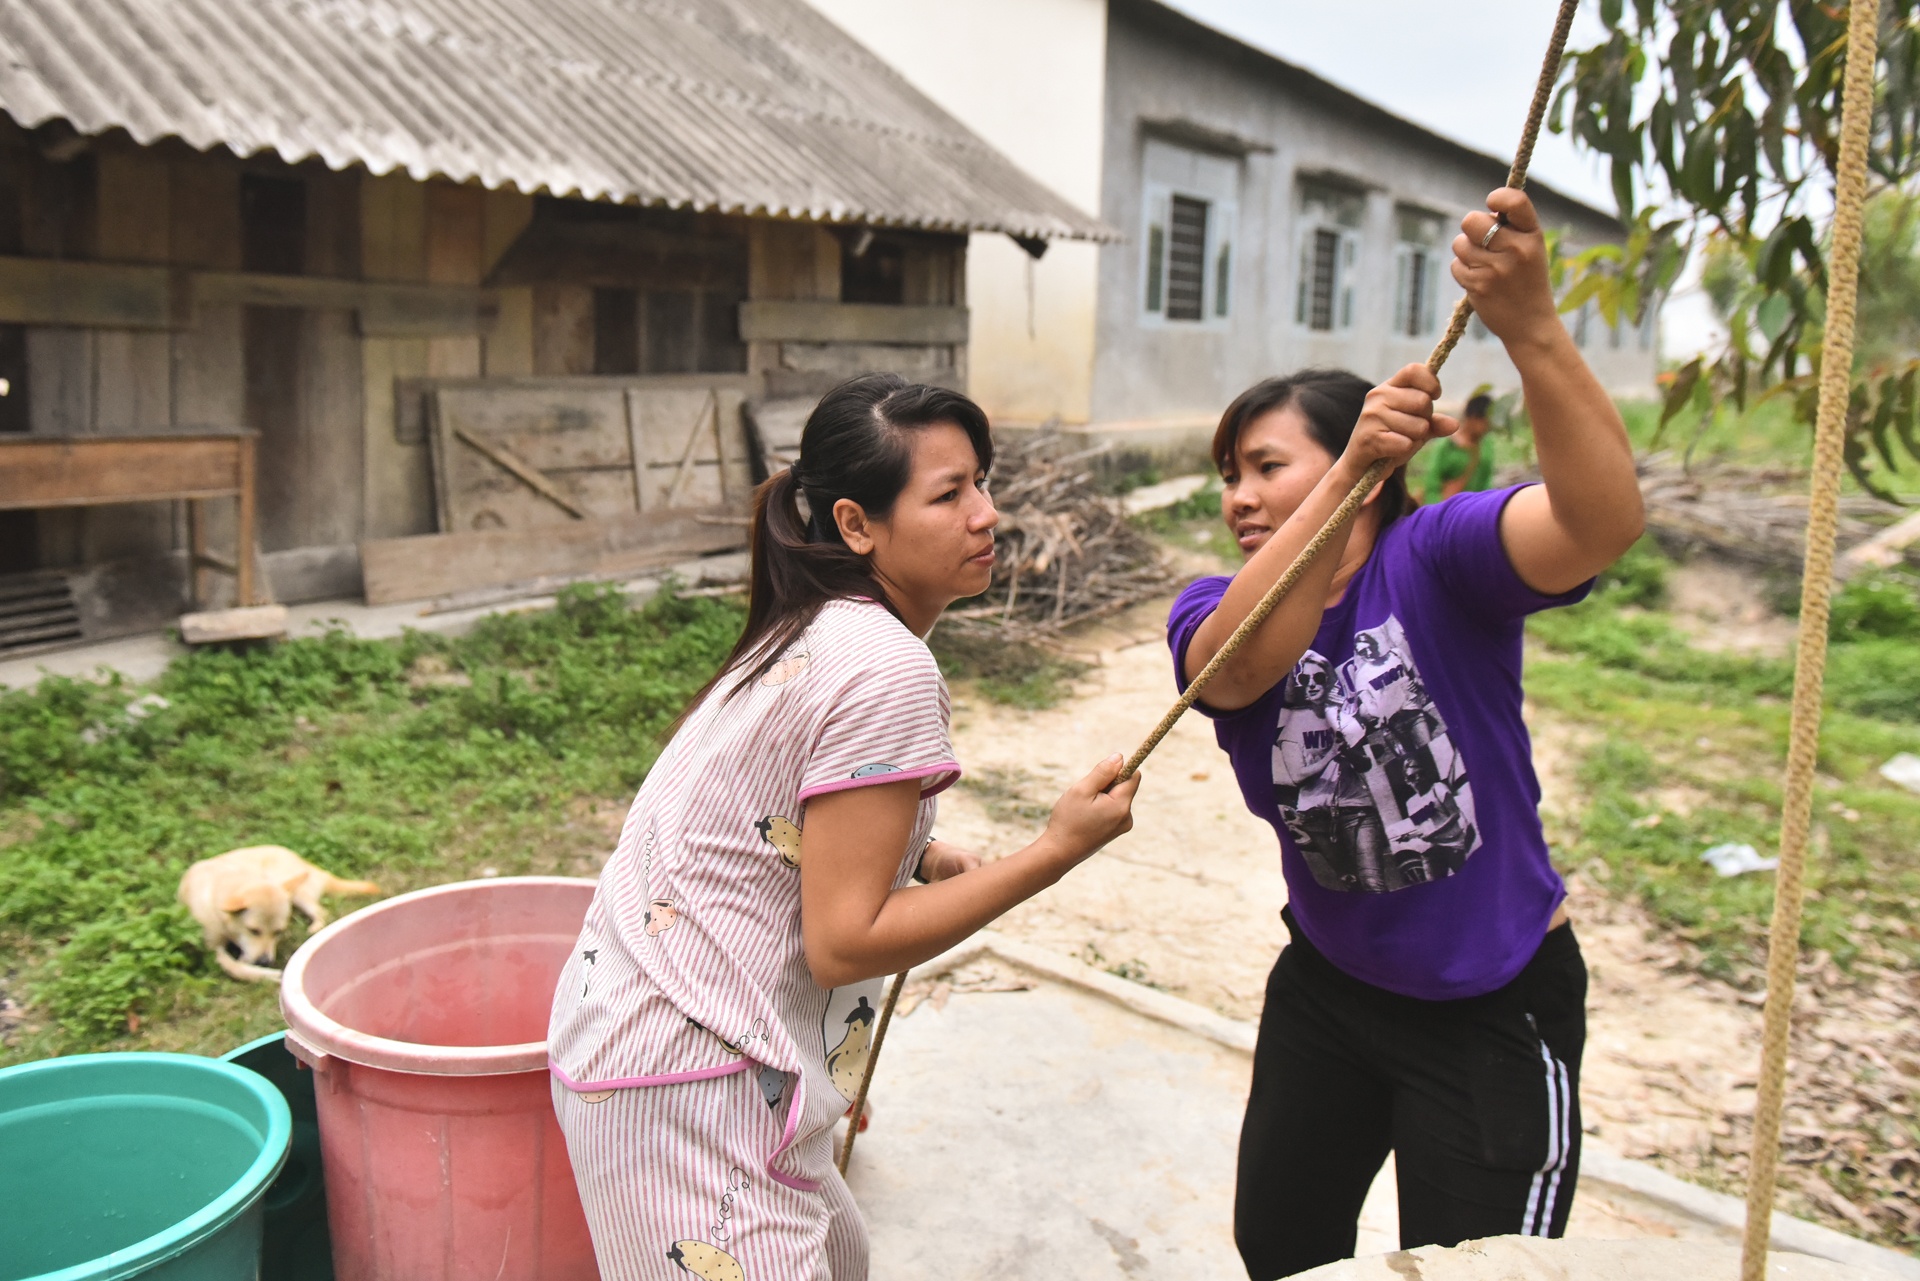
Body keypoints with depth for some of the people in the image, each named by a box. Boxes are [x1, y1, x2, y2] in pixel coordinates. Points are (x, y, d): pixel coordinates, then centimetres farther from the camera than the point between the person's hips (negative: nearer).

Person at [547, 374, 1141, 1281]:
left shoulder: (811, 634, 9)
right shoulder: (889, 670, -20)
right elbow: (843, 943, -20)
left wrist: (912, 856, 6)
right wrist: (1056, 852, -18)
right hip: (683, 1082, -10)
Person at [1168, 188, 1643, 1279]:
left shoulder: (1435, 556, -18)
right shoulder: (1219, 608, -8)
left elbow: (1605, 521, -38)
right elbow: (1238, 664, -34)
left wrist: (1533, 331, -53)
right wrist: (1353, 468, -46)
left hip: (1494, 1005, -4)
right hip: (1329, 984, 5)